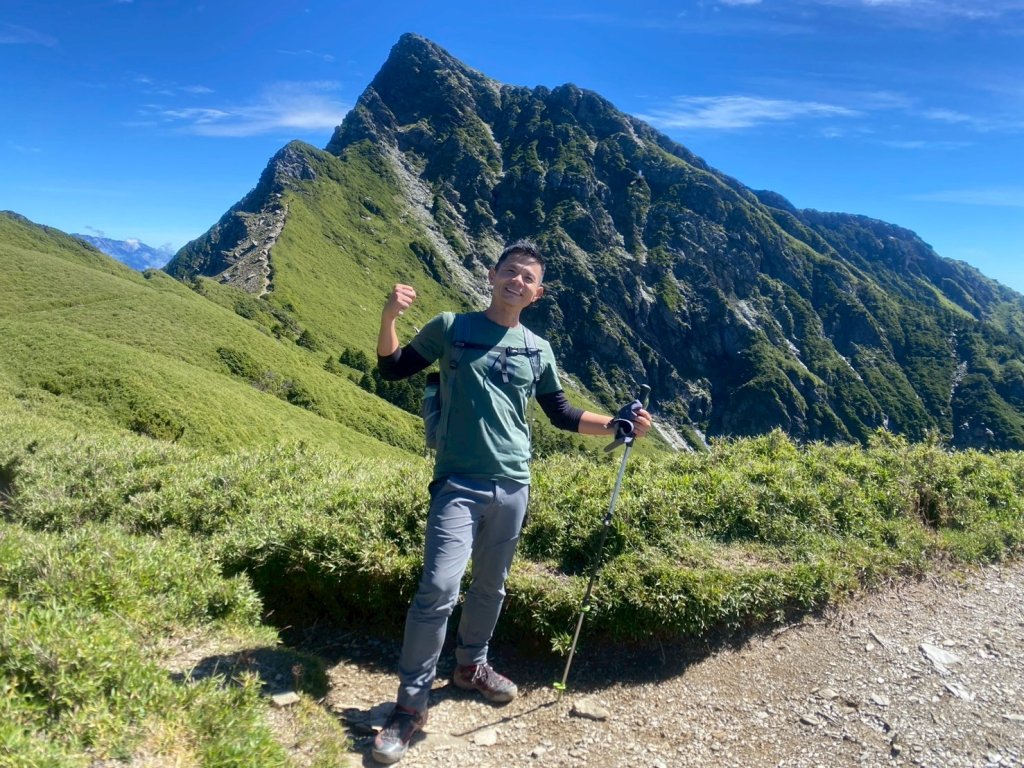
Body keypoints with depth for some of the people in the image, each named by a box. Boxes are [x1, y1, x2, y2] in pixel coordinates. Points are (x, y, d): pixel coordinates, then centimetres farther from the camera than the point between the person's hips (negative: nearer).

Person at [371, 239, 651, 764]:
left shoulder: (538, 350, 9)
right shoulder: (451, 327, 2)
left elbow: (561, 413, 18)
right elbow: (392, 369, 6)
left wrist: (619, 426, 8)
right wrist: (389, 316, -11)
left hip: (513, 486, 4)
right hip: (459, 483, -4)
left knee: (491, 587, 16)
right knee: (439, 588, -12)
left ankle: (471, 666, 39)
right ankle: (411, 702, 3)